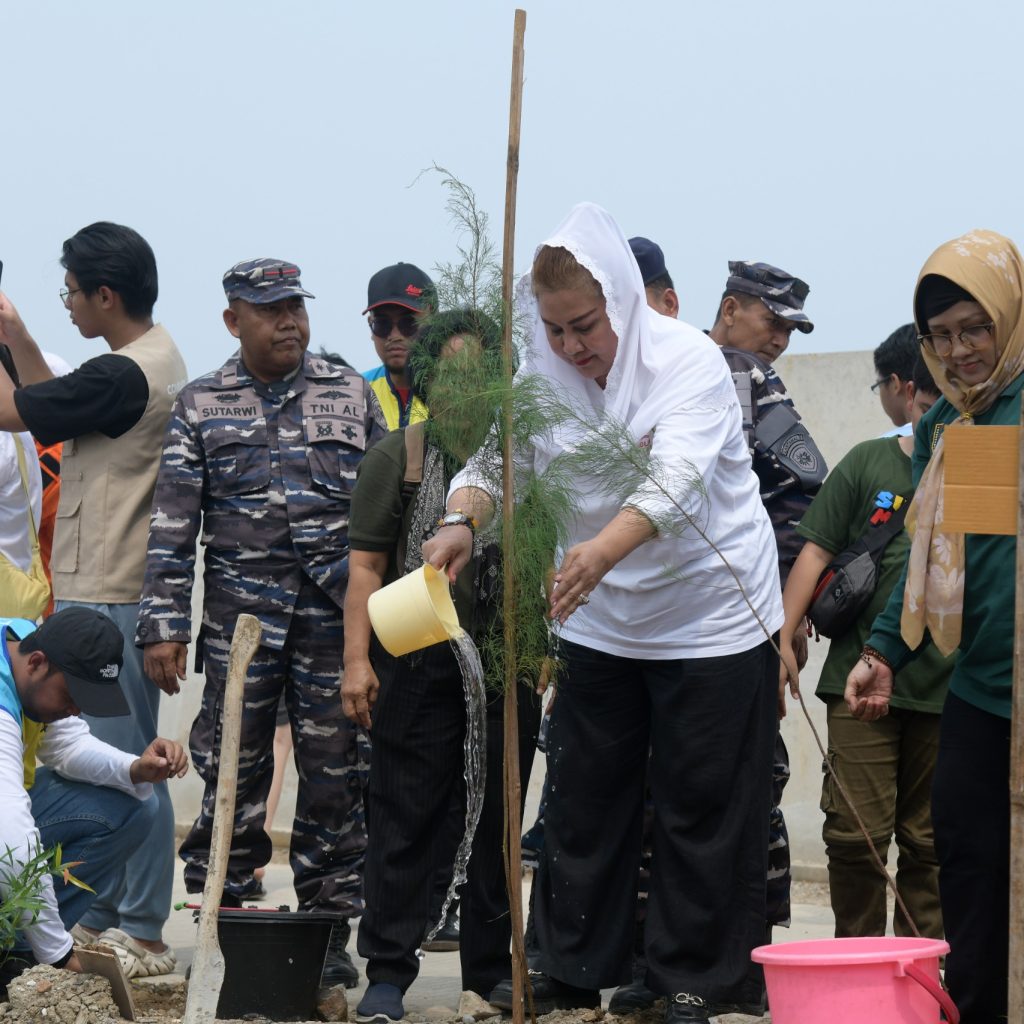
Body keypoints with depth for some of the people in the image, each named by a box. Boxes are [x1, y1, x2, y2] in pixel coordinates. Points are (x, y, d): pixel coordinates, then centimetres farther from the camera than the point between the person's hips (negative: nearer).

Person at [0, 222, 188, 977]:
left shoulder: (124, 377, -19)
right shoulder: (156, 360, 13)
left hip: (111, 601, -11)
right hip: (100, 592, 11)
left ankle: (143, 935, -3)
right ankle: (101, 916, 24)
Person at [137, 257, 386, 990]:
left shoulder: (351, 395, 9)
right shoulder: (201, 406, 6)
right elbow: (173, 522, 2)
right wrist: (165, 624, -5)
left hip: (339, 611, 1)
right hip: (240, 612, -1)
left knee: (336, 776, 2)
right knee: (232, 772, 1)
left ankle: (328, 934, 10)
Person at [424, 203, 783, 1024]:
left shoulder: (690, 363, -19)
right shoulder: (541, 375, -2)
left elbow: (675, 476, -34)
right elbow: (494, 457, -9)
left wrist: (604, 549, -52)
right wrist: (462, 520, -32)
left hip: (712, 617, -5)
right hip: (600, 623, 5)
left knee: (701, 807, 0)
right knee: (585, 800, 10)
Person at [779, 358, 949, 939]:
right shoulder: (870, 463, 6)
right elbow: (817, 551, 6)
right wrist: (784, 640, -1)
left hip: (947, 690, 1)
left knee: (928, 842, 6)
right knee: (855, 831, -4)